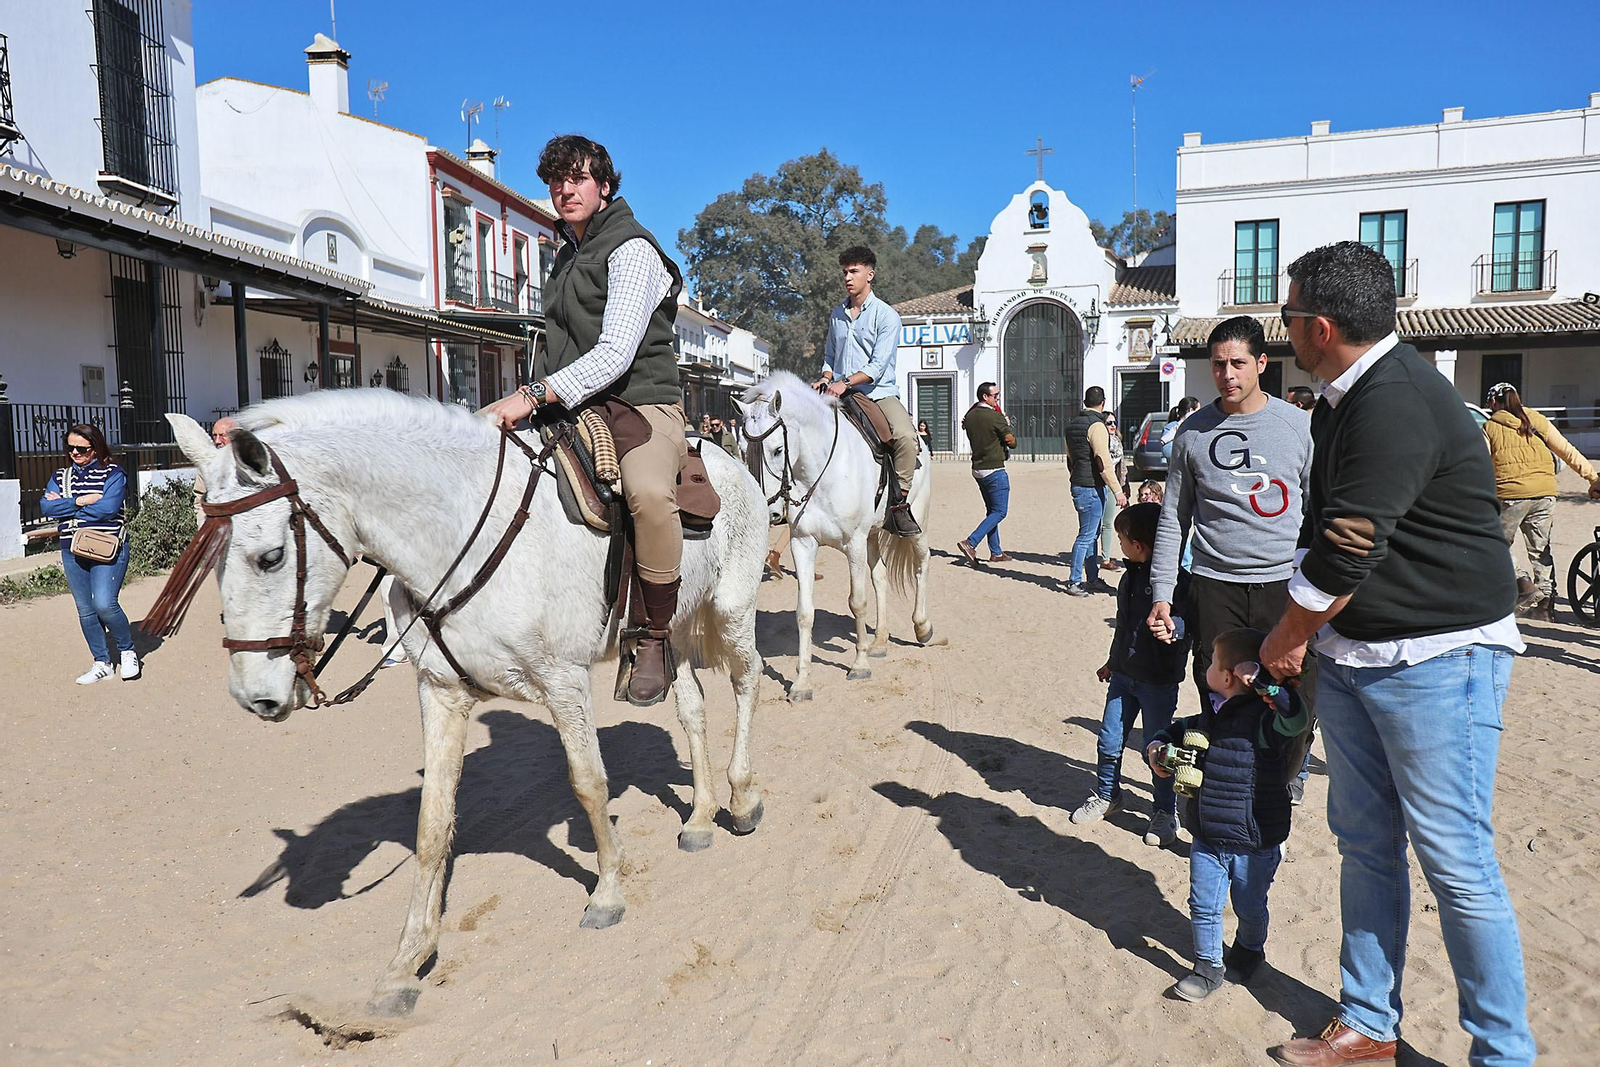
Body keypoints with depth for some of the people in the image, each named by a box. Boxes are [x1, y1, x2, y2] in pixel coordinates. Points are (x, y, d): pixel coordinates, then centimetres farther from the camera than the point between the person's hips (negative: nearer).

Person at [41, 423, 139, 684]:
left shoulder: (113, 473, -2)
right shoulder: (60, 477, 13)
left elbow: (108, 508, -17)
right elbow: (46, 507, -2)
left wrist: (64, 506, -7)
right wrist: (80, 501, -15)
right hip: (72, 551, 6)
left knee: (104, 604, -17)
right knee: (85, 610, 8)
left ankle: (127, 652, 6)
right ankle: (102, 663, 18)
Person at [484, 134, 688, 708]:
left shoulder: (631, 249, -7)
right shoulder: (568, 254, 19)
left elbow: (616, 353, -21)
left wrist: (536, 395, -30)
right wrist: (532, 399, 16)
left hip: (641, 401, -9)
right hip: (572, 407, 9)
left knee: (648, 492, -39)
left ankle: (656, 637, -22)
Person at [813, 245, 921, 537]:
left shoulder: (886, 316, -3)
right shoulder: (836, 315, 14)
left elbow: (878, 365, -12)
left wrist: (846, 382, -24)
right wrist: (826, 378, 2)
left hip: (879, 393, -5)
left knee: (906, 437, -32)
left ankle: (898, 503, -20)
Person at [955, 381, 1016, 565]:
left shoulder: (970, 416, 6)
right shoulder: (996, 417, -16)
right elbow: (1012, 442, -12)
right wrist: (1007, 427, 9)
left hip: (977, 469, 8)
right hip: (994, 470, -8)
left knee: (992, 510, 16)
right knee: (999, 512, -2)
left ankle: (996, 552, 18)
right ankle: (970, 543, -14)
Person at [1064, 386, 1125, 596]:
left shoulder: (1072, 423, 13)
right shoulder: (1096, 425, -15)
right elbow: (1103, 462, -20)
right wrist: (1117, 491, -17)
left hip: (1078, 484, 9)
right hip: (1091, 488, -9)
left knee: (1092, 534, 15)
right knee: (1086, 535, -5)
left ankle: (1093, 579, 21)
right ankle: (1074, 582, -2)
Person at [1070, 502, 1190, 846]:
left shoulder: (1177, 580, -18)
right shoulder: (1131, 576, 6)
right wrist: (1112, 662, 26)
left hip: (1158, 681, -6)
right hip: (1124, 675, 7)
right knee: (1109, 741, 11)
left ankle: (1165, 811, 25)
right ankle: (1107, 795, 33)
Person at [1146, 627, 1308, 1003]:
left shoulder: (1263, 720, -23)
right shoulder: (1209, 715, 1)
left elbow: (1297, 717, -44)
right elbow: (1178, 730, 18)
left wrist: (1261, 679, -45)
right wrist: (1156, 747, -1)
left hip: (1254, 844, -5)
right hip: (1206, 839, 5)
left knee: (1250, 908, 19)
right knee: (1203, 906, 11)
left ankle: (1249, 950, 47)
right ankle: (1208, 967, 29)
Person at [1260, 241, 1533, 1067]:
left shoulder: (1399, 405, -21)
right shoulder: (1343, 401, 11)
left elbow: (1345, 555, -21)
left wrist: (1282, 643, -7)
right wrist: (1295, 636, 11)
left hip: (1438, 659, -9)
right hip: (1352, 656, 9)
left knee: (1455, 861, 0)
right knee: (1364, 844, 14)